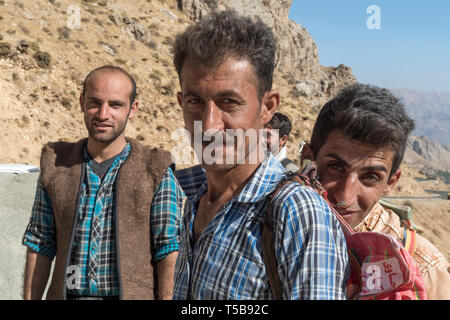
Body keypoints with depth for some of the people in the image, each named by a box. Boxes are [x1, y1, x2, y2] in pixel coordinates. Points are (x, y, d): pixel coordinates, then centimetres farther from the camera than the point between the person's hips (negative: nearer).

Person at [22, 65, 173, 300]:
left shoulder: (154, 171, -6)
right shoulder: (55, 166, 3)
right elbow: (39, 245, 5)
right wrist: (29, 298, 2)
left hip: (132, 293, -2)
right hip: (66, 293, 2)